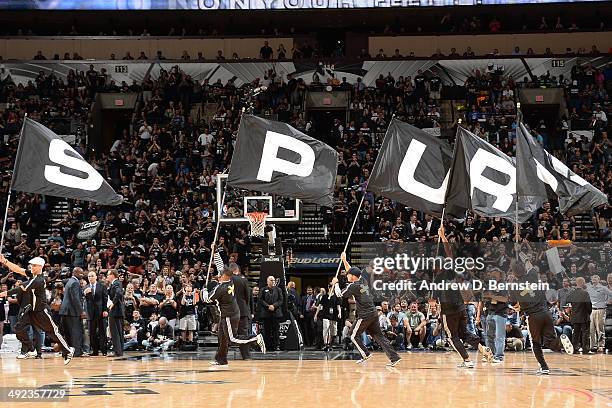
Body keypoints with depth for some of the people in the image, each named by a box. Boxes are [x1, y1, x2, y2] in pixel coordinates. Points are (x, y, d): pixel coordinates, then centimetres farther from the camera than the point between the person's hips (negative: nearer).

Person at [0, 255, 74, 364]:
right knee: (19, 329, -4)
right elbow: (18, 269, 1)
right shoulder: (33, 275, 3)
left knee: (53, 332, -1)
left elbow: (22, 289, -24)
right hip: (31, 309, 9)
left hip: (41, 311, -9)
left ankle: (68, 351, 12)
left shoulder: (39, 280, -24)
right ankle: (31, 351, 7)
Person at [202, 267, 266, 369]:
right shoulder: (230, 283, 0)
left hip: (229, 316, -9)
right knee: (222, 337, 12)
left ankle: (256, 339, -10)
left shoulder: (220, 288, -21)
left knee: (233, 338, -6)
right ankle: (221, 361, 16)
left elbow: (207, 299, -10)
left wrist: (204, 291, 7)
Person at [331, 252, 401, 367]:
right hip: (373, 314, 8)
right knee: (379, 336, 6)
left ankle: (366, 355, 2)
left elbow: (339, 294, -5)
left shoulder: (353, 286, -12)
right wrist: (344, 260, 29)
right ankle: (394, 357, -1)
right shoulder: (363, 280, 10)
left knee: (354, 336, 8)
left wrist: (335, 283, 11)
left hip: (364, 316, -8)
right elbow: (352, 271, 27)